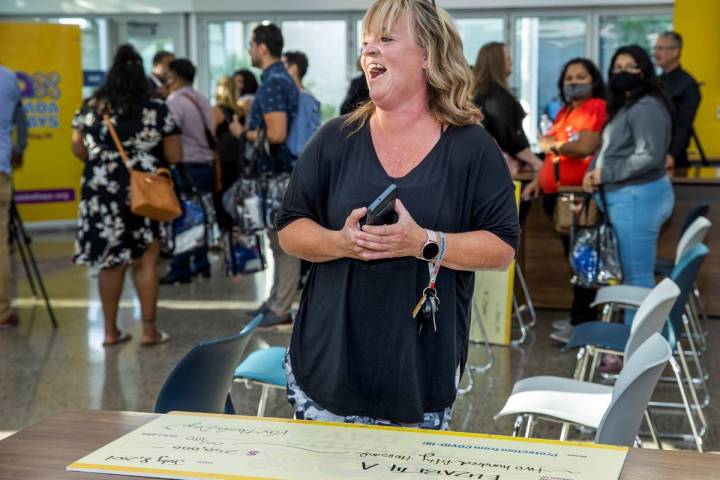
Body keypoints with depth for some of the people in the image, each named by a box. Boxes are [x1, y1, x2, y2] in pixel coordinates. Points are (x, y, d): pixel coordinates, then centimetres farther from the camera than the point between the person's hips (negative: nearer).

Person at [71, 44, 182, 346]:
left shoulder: (91, 107, 1)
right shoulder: (157, 110, -6)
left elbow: (78, 149, 8)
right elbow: (175, 156, -5)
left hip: (101, 193, 3)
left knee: (111, 262, 11)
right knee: (145, 262, 6)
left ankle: (111, 330, 17)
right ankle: (149, 330, 10)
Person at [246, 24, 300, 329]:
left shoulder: (272, 84, -17)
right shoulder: (283, 79, 15)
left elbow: (276, 134, -25)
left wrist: (246, 134, -10)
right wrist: (253, 123, 16)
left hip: (278, 174, -10)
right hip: (281, 172, 10)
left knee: (283, 241, -4)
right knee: (281, 240, 15)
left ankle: (281, 311, 1)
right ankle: (277, 301, 24)